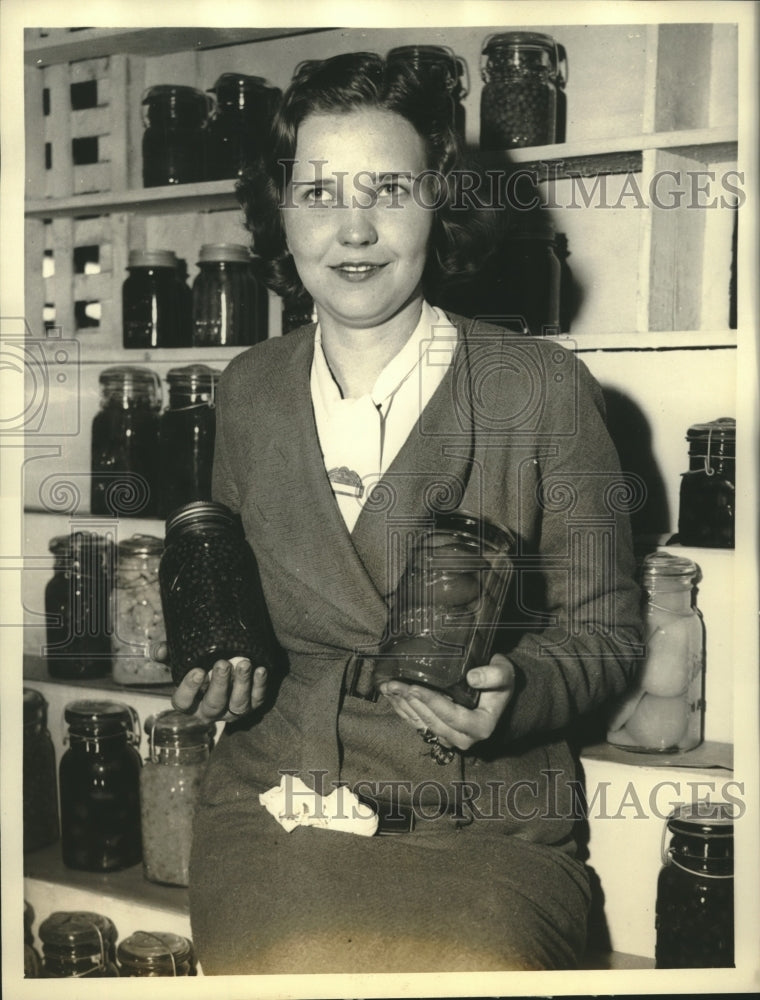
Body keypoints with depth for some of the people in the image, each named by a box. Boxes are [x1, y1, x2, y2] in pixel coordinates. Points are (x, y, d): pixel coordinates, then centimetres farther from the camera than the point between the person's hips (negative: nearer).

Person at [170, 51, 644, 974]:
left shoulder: (543, 389, -3)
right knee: (298, 961, -26)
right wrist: (218, 666, 3)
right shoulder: (247, 391, 9)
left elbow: (604, 628, 3)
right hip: (276, 792, 2)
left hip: (484, 823, -1)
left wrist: (514, 690, -16)